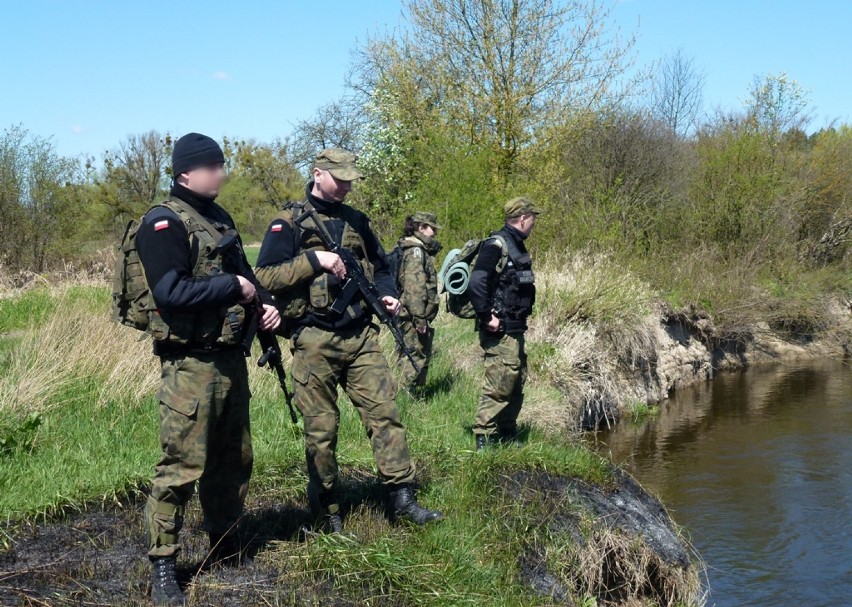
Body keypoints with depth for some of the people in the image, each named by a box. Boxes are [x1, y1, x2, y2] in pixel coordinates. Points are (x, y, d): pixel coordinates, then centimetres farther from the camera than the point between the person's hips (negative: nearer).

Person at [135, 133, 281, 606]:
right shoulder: (164, 223, -12)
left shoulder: (219, 218, 15)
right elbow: (171, 293, -23)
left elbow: (242, 274, 23)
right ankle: (162, 566, 3)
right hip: (191, 364, -9)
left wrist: (264, 304, 3)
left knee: (234, 458, 17)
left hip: (232, 358, 9)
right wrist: (233, 288, -14)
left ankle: (224, 544, 32)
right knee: (182, 465, -7)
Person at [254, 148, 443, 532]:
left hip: (360, 336, 5)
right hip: (314, 341, -4)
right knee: (321, 430, 3)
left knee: (385, 412, -2)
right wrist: (314, 259, -17)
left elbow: (380, 267, 25)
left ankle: (403, 499, 3)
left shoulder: (356, 221, 16)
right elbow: (265, 277, -9)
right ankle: (328, 512, 15)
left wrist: (387, 295, 4)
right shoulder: (289, 223, 0)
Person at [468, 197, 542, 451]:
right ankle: (483, 439, -6)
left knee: (517, 382, 16)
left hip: (515, 329, 10)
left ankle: (508, 436, 26)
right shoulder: (497, 245, -15)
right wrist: (487, 317, -23)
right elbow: (477, 282, -25)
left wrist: (522, 318, 17)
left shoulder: (516, 246, 16)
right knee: (499, 384, -11)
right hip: (500, 329, -10)